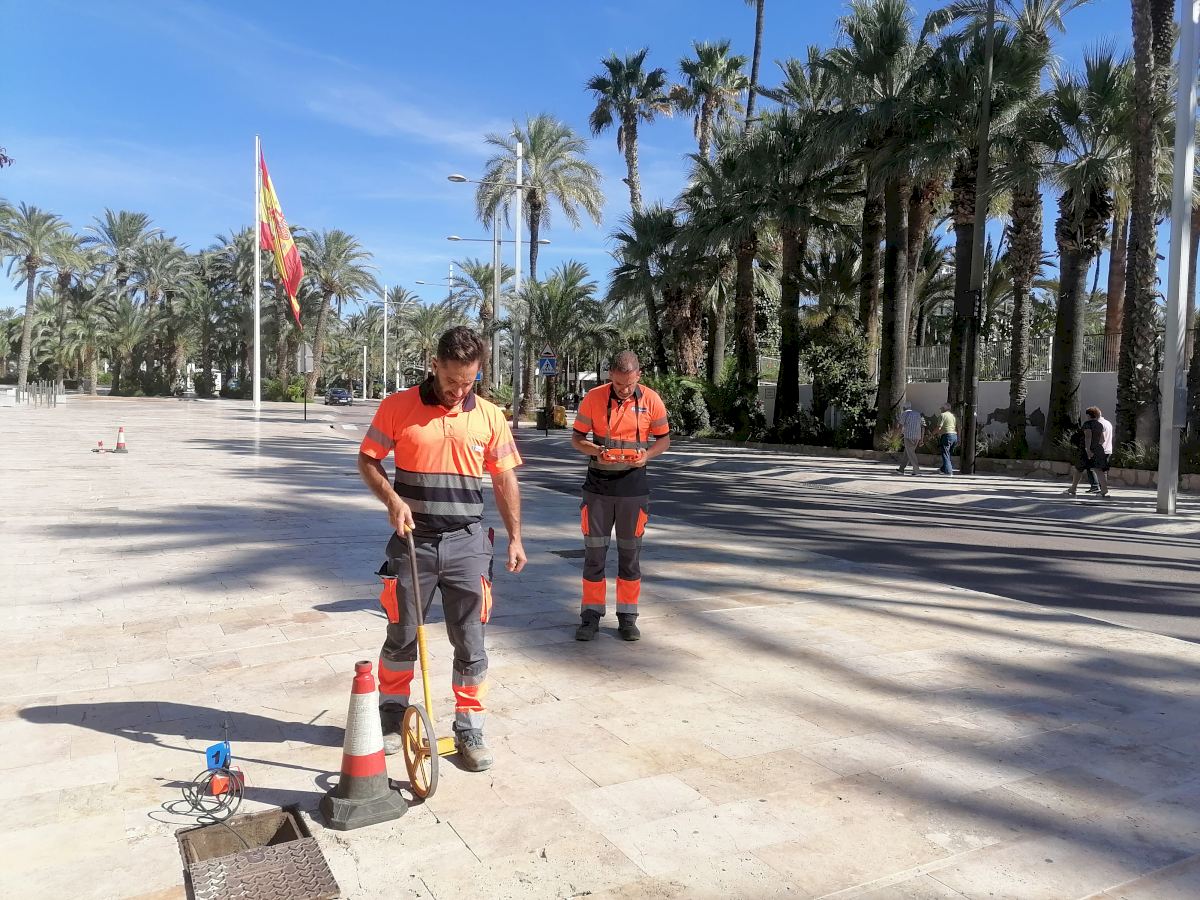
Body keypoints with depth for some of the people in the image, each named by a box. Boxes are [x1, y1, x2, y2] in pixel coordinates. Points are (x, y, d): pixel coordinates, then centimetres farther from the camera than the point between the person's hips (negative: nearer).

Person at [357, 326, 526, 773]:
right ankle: (391, 718, 32)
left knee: (470, 641, 5)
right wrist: (393, 500, -13)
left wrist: (515, 538, 5)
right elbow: (367, 459, 4)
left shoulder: (489, 416, 2)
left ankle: (469, 729, 20)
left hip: (467, 543, 1)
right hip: (412, 540, -1)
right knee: (401, 636, 12)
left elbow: (505, 481, 8)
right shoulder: (398, 407, -3)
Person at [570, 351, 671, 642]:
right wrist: (597, 451, -18)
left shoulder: (651, 400, -3)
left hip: (633, 485, 0)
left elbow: (664, 439, 6)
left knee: (630, 552, 8)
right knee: (594, 550, 4)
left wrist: (647, 454, -14)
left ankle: (627, 616, 19)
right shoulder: (593, 398, -5)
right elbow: (577, 438, 2)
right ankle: (591, 614, 15)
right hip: (598, 484, 0)